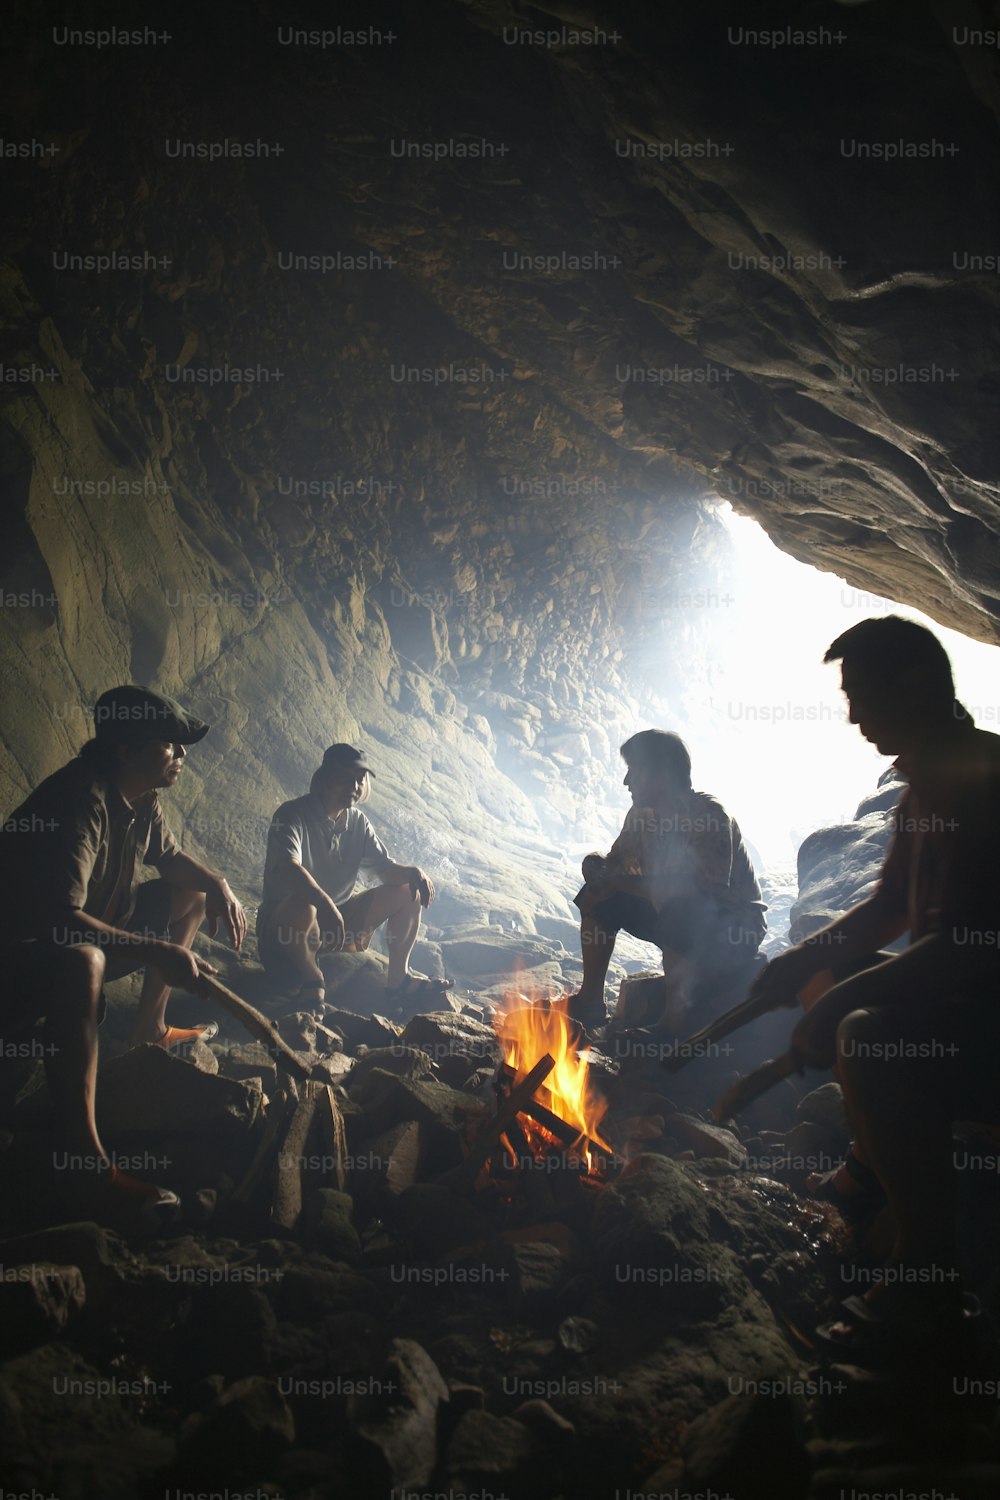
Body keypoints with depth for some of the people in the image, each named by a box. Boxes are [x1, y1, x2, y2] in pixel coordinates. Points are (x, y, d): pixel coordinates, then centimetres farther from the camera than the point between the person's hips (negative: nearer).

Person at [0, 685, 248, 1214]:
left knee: (192, 894, 16)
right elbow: (61, 918, -38)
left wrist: (218, 885, 0)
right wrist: (157, 953, -37)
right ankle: (87, 1165, -44)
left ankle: (149, 1027, 20)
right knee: (81, 962, -44)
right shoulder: (80, 800, -29)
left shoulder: (142, 802, 1)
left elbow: (172, 859, 21)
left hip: (96, 931, 10)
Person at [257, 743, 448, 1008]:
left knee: (407, 891, 0)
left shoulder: (358, 823, 4)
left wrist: (412, 872, -21)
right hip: (283, 923, -7)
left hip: (337, 919, 7)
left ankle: (398, 978, 1)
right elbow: (289, 868, -36)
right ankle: (312, 981, -15)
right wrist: (326, 905, -51)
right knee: (303, 907, -43)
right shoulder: (292, 815, -18)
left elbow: (385, 869, 3)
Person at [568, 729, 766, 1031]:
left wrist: (623, 881, -33)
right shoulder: (643, 814, 0)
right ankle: (590, 1000, 6)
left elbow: (706, 890, -34)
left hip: (733, 934, -8)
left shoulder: (709, 814, -24)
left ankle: (675, 1025, -22)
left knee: (679, 910, -39)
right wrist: (598, 865, -15)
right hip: (673, 916, 8)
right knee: (600, 897, -4)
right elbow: (616, 862, 12)